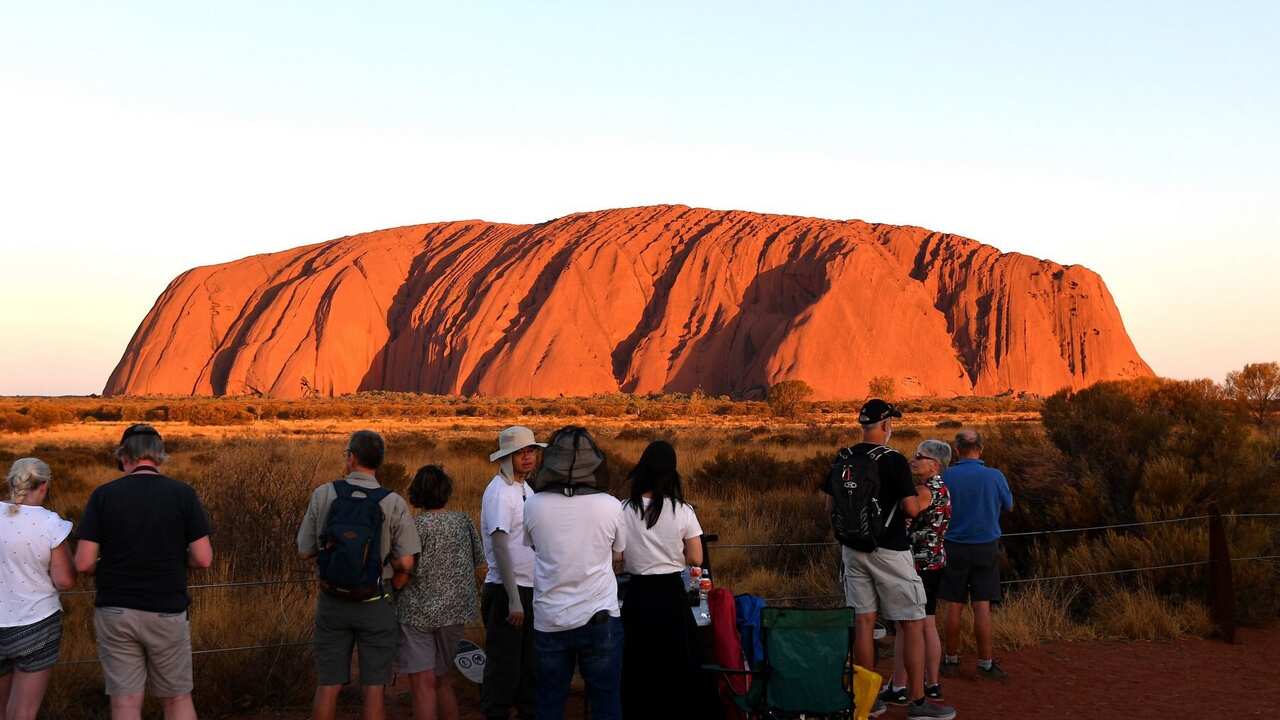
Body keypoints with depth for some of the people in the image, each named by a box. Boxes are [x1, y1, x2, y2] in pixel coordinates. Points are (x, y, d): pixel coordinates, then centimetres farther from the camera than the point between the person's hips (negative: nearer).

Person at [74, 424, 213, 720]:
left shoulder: (103, 495, -4)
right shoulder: (183, 494, -6)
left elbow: (84, 563, -7)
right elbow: (203, 559, -7)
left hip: (116, 613, 0)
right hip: (166, 613, 0)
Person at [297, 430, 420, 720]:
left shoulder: (323, 495, -7)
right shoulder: (394, 504, -11)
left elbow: (305, 551, 0)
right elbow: (406, 563, -12)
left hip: (332, 603, 2)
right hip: (375, 605, -1)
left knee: (327, 686, 10)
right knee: (372, 688, 6)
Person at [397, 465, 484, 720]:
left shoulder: (416, 526, -14)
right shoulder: (463, 521, 0)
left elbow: (407, 570, -19)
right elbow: (477, 560, 11)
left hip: (418, 613, -5)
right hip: (455, 611, 5)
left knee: (423, 684, -5)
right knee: (442, 679, 20)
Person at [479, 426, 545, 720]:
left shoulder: (525, 488, 12)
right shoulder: (500, 492, -14)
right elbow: (499, 546, -19)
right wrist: (514, 600, -21)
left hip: (529, 589, 8)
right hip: (506, 589, -8)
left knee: (529, 663, 16)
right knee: (504, 664, -2)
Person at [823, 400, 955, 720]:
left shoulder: (842, 459, 5)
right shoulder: (893, 460, -14)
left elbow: (830, 507, 10)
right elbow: (911, 510, -15)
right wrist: (923, 499, 5)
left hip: (852, 550, 6)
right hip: (888, 552, -6)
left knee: (863, 622, 10)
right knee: (913, 624, 3)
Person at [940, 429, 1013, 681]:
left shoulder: (946, 477, -8)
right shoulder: (994, 476, -8)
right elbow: (1008, 505, 9)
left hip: (955, 548, 0)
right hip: (986, 548, 0)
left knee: (954, 606, 8)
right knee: (982, 607, 2)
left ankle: (952, 660, 16)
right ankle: (985, 663, 5)